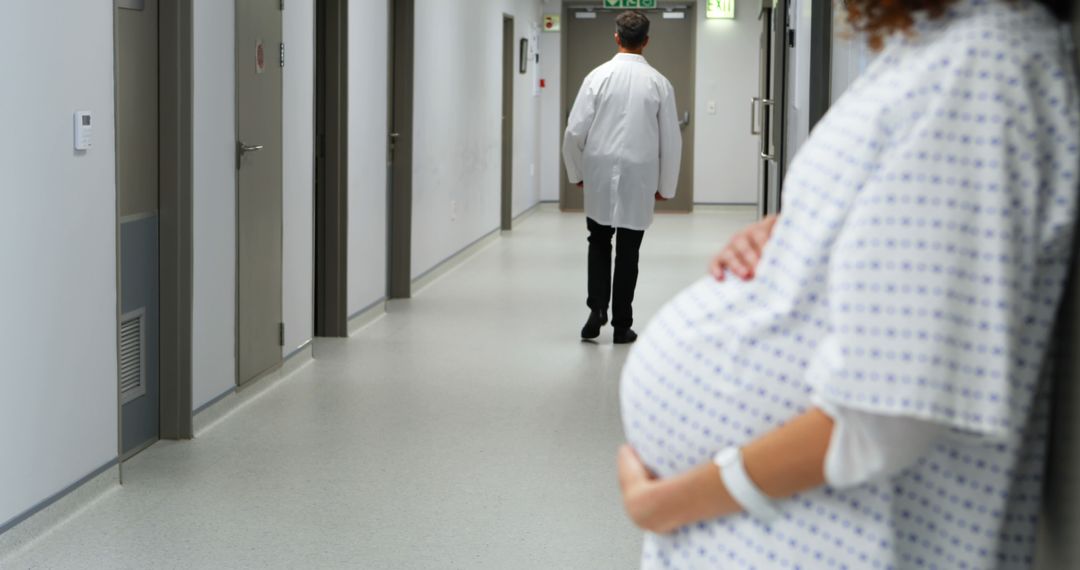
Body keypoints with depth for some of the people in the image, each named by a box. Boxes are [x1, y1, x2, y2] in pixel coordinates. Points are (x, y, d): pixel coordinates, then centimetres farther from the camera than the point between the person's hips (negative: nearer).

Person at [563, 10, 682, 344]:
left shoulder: (599, 76, -7)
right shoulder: (659, 83, -5)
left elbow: (575, 131, -8)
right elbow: (671, 140, -2)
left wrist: (576, 172, 8)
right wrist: (666, 186, 9)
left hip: (599, 176, 0)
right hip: (639, 179, 0)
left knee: (599, 243, 18)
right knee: (628, 251, 10)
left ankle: (597, 310, 3)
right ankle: (622, 326, 13)